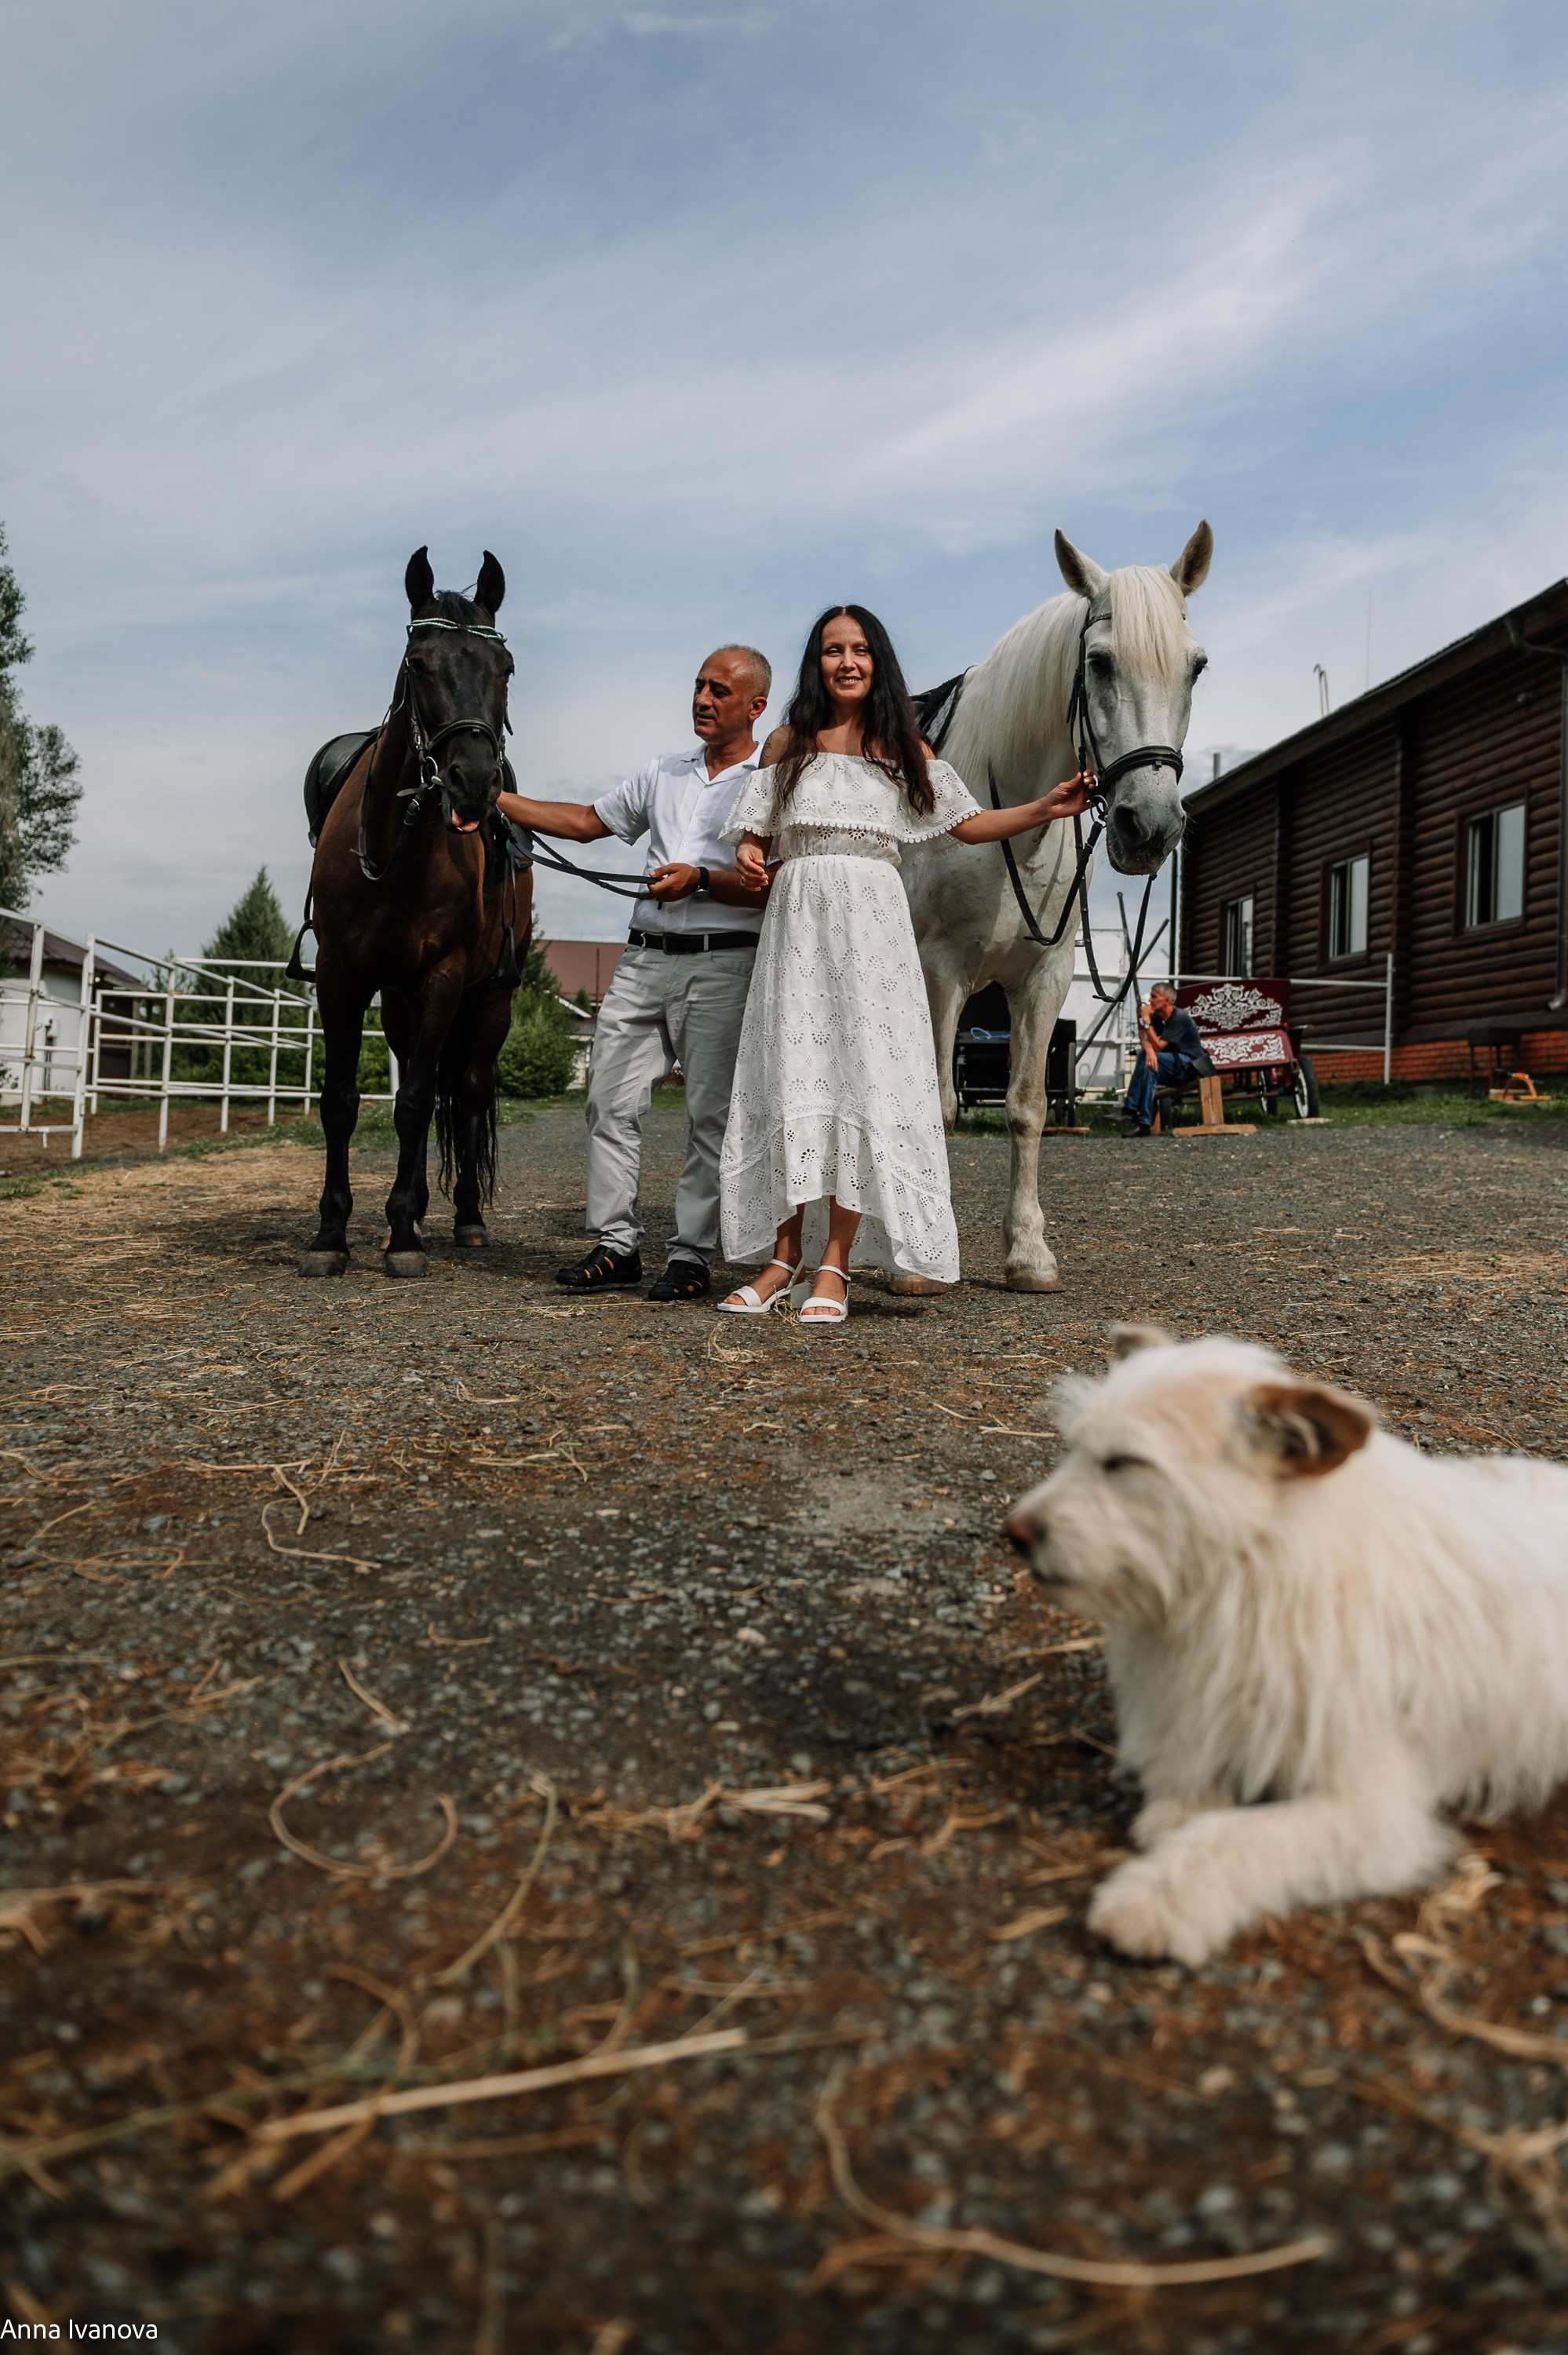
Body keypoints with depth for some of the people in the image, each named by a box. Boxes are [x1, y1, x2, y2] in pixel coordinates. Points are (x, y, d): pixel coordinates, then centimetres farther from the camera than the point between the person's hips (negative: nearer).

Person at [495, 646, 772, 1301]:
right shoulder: (664, 773, 19)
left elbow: (778, 886, -9)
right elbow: (587, 821, 22)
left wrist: (700, 880, -21)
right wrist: (496, 799, 16)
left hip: (722, 963, -5)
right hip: (644, 959, 6)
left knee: (710, 1114, -3)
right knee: (611, 1100, 1)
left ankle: (691, 1256, 4)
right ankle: (616, 1246, 8)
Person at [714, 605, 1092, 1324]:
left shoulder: (904, 749, 12)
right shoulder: (787, 743, 13)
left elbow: (969, 824, 13)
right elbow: (754, 834, 13)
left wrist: (1046, 809, 2)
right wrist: (749, 860, -9)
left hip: (872, 921, 0)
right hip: (797, 918, 1)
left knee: (864, 1076, -8)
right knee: (790, 1076, -5)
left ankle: (834, 1264, -6)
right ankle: (783, 1258, 0)